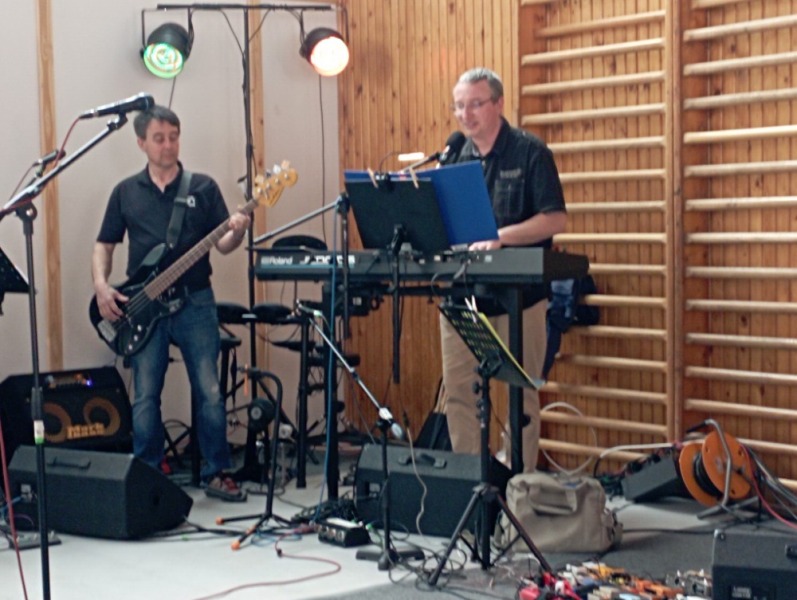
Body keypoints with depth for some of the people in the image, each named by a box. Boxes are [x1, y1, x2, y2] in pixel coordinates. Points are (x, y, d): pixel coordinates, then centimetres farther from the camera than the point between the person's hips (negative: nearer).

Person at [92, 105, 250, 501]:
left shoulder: (203, 188, 6)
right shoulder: (126, 192, 9)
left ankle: (216, 473, 10)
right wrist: (101, 285, -5)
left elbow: (222, 245, 3)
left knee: (209, 392, -2)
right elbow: (104, 245, 12)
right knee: (145, 397, 2)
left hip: (195, 303, -1)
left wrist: (236, 232, -20)